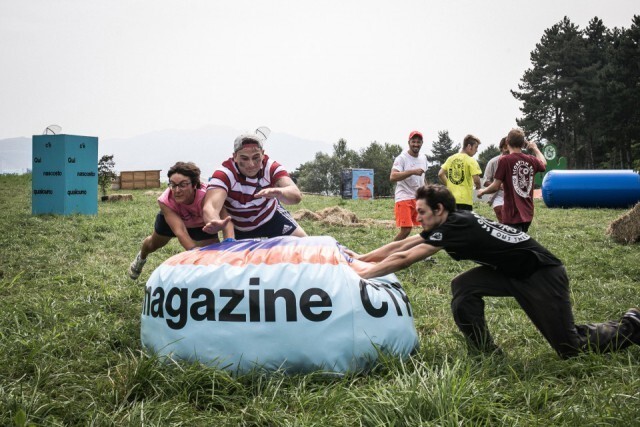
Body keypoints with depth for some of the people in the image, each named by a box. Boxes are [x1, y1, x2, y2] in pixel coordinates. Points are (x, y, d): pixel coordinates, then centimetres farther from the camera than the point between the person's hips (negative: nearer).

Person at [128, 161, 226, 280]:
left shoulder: (205, 197, -47)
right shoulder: (165, 201, -42)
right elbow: (180, 231, -50)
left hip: (201, 224, -1)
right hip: (171, 217, 2)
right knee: (153, 244, 27)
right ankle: (141, 257, 64)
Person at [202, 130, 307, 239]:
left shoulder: (271, 167, -28)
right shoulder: (224, 174, -33)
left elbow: (296, 195, -44)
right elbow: (210, 206, -52)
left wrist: (278, 192, -69)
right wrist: (214, 222, -78)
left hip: (271, 216, 1)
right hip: (239, 229, -1)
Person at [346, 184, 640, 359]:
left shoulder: (456, 227, -27)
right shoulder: (447, 224, -1)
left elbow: (404, 259, -27)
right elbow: (400, 246, 3)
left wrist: (363, 273, -22)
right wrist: (360, 258, 0)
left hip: (542, 275, -8)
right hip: (512, 273, 8)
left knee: (572, 348, 0)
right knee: (463, 287, -11)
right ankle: (486, 353, -1)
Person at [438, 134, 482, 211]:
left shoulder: (451, 158, 9)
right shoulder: (471, 160, -8)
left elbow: (440, 174, 8)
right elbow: (476, 179, -15)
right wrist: (478, 186, 5)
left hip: (451, 198, 6)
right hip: (465, 200, -6)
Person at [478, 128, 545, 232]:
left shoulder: (504, 160, -13)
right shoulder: (531, 160, 3)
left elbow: (496, 187, -12)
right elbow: (543, 163, 28)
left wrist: (483, 191, 7)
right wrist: (535, 148, 43)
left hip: (512, 215, -6)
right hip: (527, 214, 6)